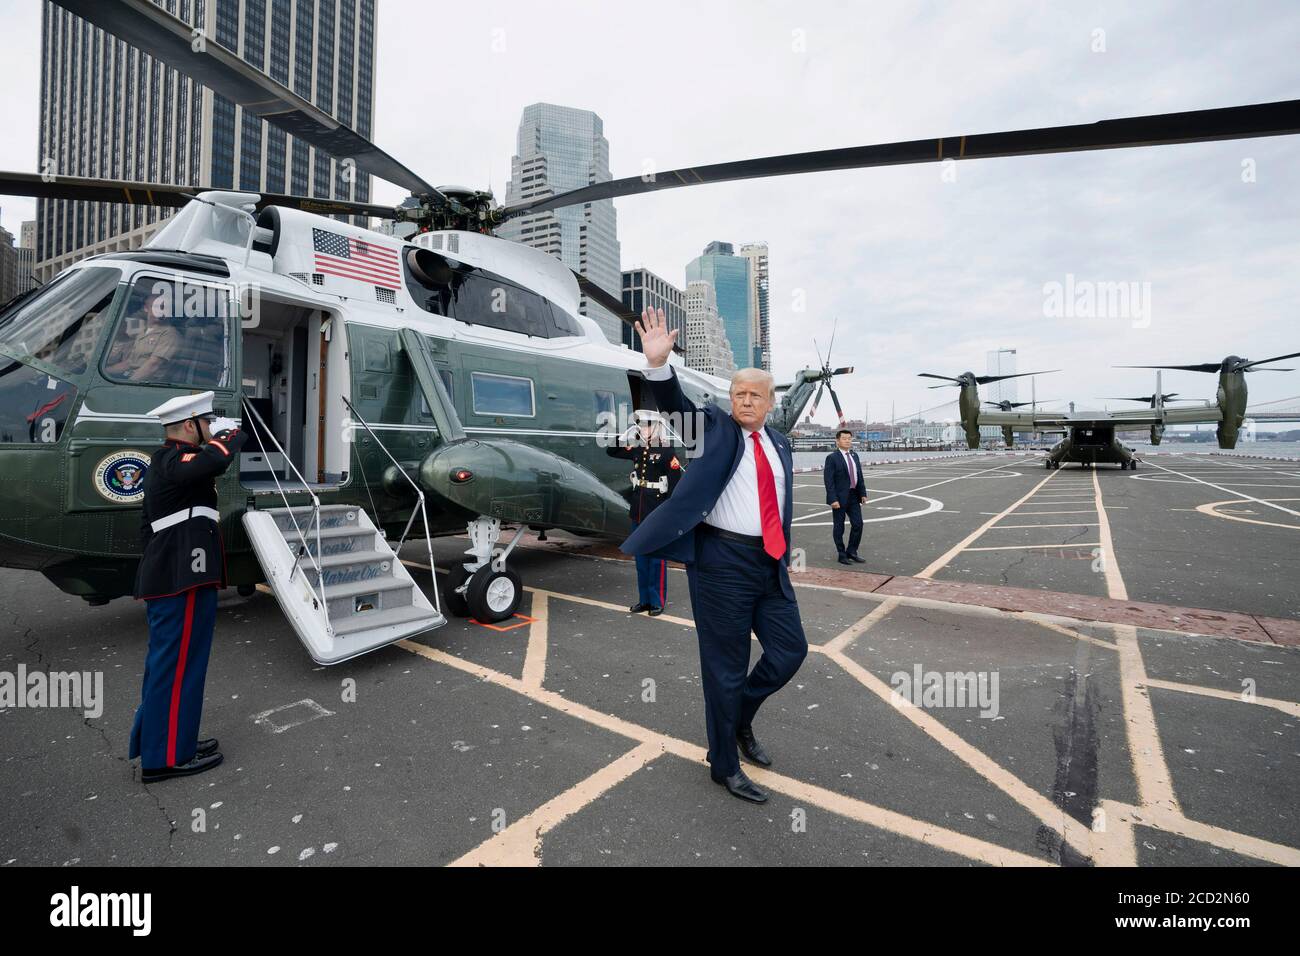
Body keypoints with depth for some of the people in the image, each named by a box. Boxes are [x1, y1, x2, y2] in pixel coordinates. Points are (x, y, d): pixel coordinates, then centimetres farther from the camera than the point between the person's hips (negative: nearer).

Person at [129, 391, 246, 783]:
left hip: (169, 578, 11)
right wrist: (231, 433, -18)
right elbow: (215, 460, -38)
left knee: (167, 662, 19)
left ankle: (158, 740, 32)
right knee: (178, 664, -2)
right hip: (183, 581, -11)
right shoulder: (174, 462, -15)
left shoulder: (164, 462, 18)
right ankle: (166, 757, 9)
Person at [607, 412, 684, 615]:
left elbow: (676, 483, -12)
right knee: (641, 558, 13)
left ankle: (658, 601, 14)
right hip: (638, 513, 7)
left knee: (657, 559, 3)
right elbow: (611, 451, 19)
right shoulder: (638, 450, 8)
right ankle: (644, 599, 25)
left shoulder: (667, 451, -11)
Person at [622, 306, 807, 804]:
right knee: (726, 667, 4)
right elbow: (676, 405, -18)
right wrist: (658, 364, -35)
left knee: (791, 649, 12)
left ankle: (741, 719, 38)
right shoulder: (715, 427, -1)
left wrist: (784, 556, 18)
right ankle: (724, 766, 26)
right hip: (722, 561, -6)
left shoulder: (779, 443, 14)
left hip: (770, 563, 6)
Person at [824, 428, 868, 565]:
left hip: (854, 496, 6)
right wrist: (833, 499, -20)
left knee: (858, 524, 6)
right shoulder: (832, 458, -11)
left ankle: (851, 552, 21)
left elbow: (859, 476, 15)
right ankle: (842, 555, 16)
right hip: (840, 498, -6)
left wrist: (863, 493, 7)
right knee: (839, 527, 4)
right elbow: (828, 480, -15)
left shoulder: (854, 455, 11)